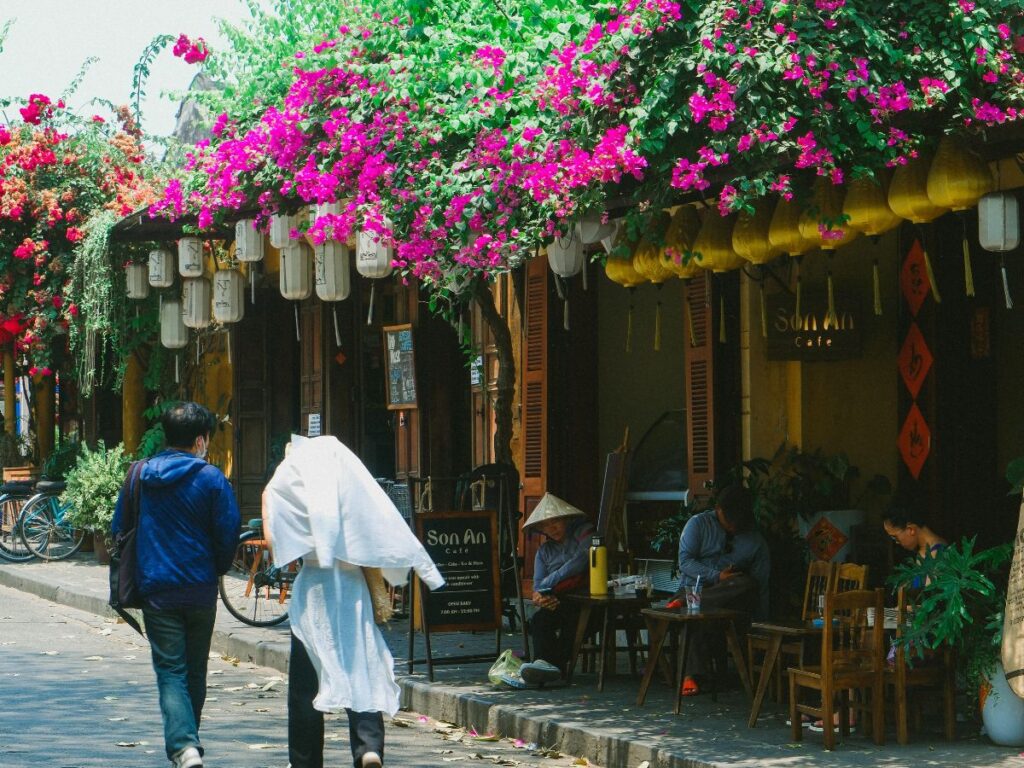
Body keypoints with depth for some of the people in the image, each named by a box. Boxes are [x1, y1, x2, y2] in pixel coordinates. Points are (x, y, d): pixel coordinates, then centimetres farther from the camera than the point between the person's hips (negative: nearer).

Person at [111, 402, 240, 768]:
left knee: (170, 670, -2)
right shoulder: (211, 478, -7)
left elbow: (118, 529, 9)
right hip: (200, 588, -1)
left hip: (156, 589, 1)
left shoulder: (139, 476, 3)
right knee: (195, 670, 14)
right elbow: (228, 534, -7)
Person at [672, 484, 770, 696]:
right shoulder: (699, 524, 5)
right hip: (694, 587, -2)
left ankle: (685, 603, -42)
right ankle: (691, 675, -43)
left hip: (730, 598, 2)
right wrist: (717, 576, -19)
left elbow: (761, 587, 7)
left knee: (748, 584, -34)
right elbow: (685, 561, -5)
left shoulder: (756, 542, 9)